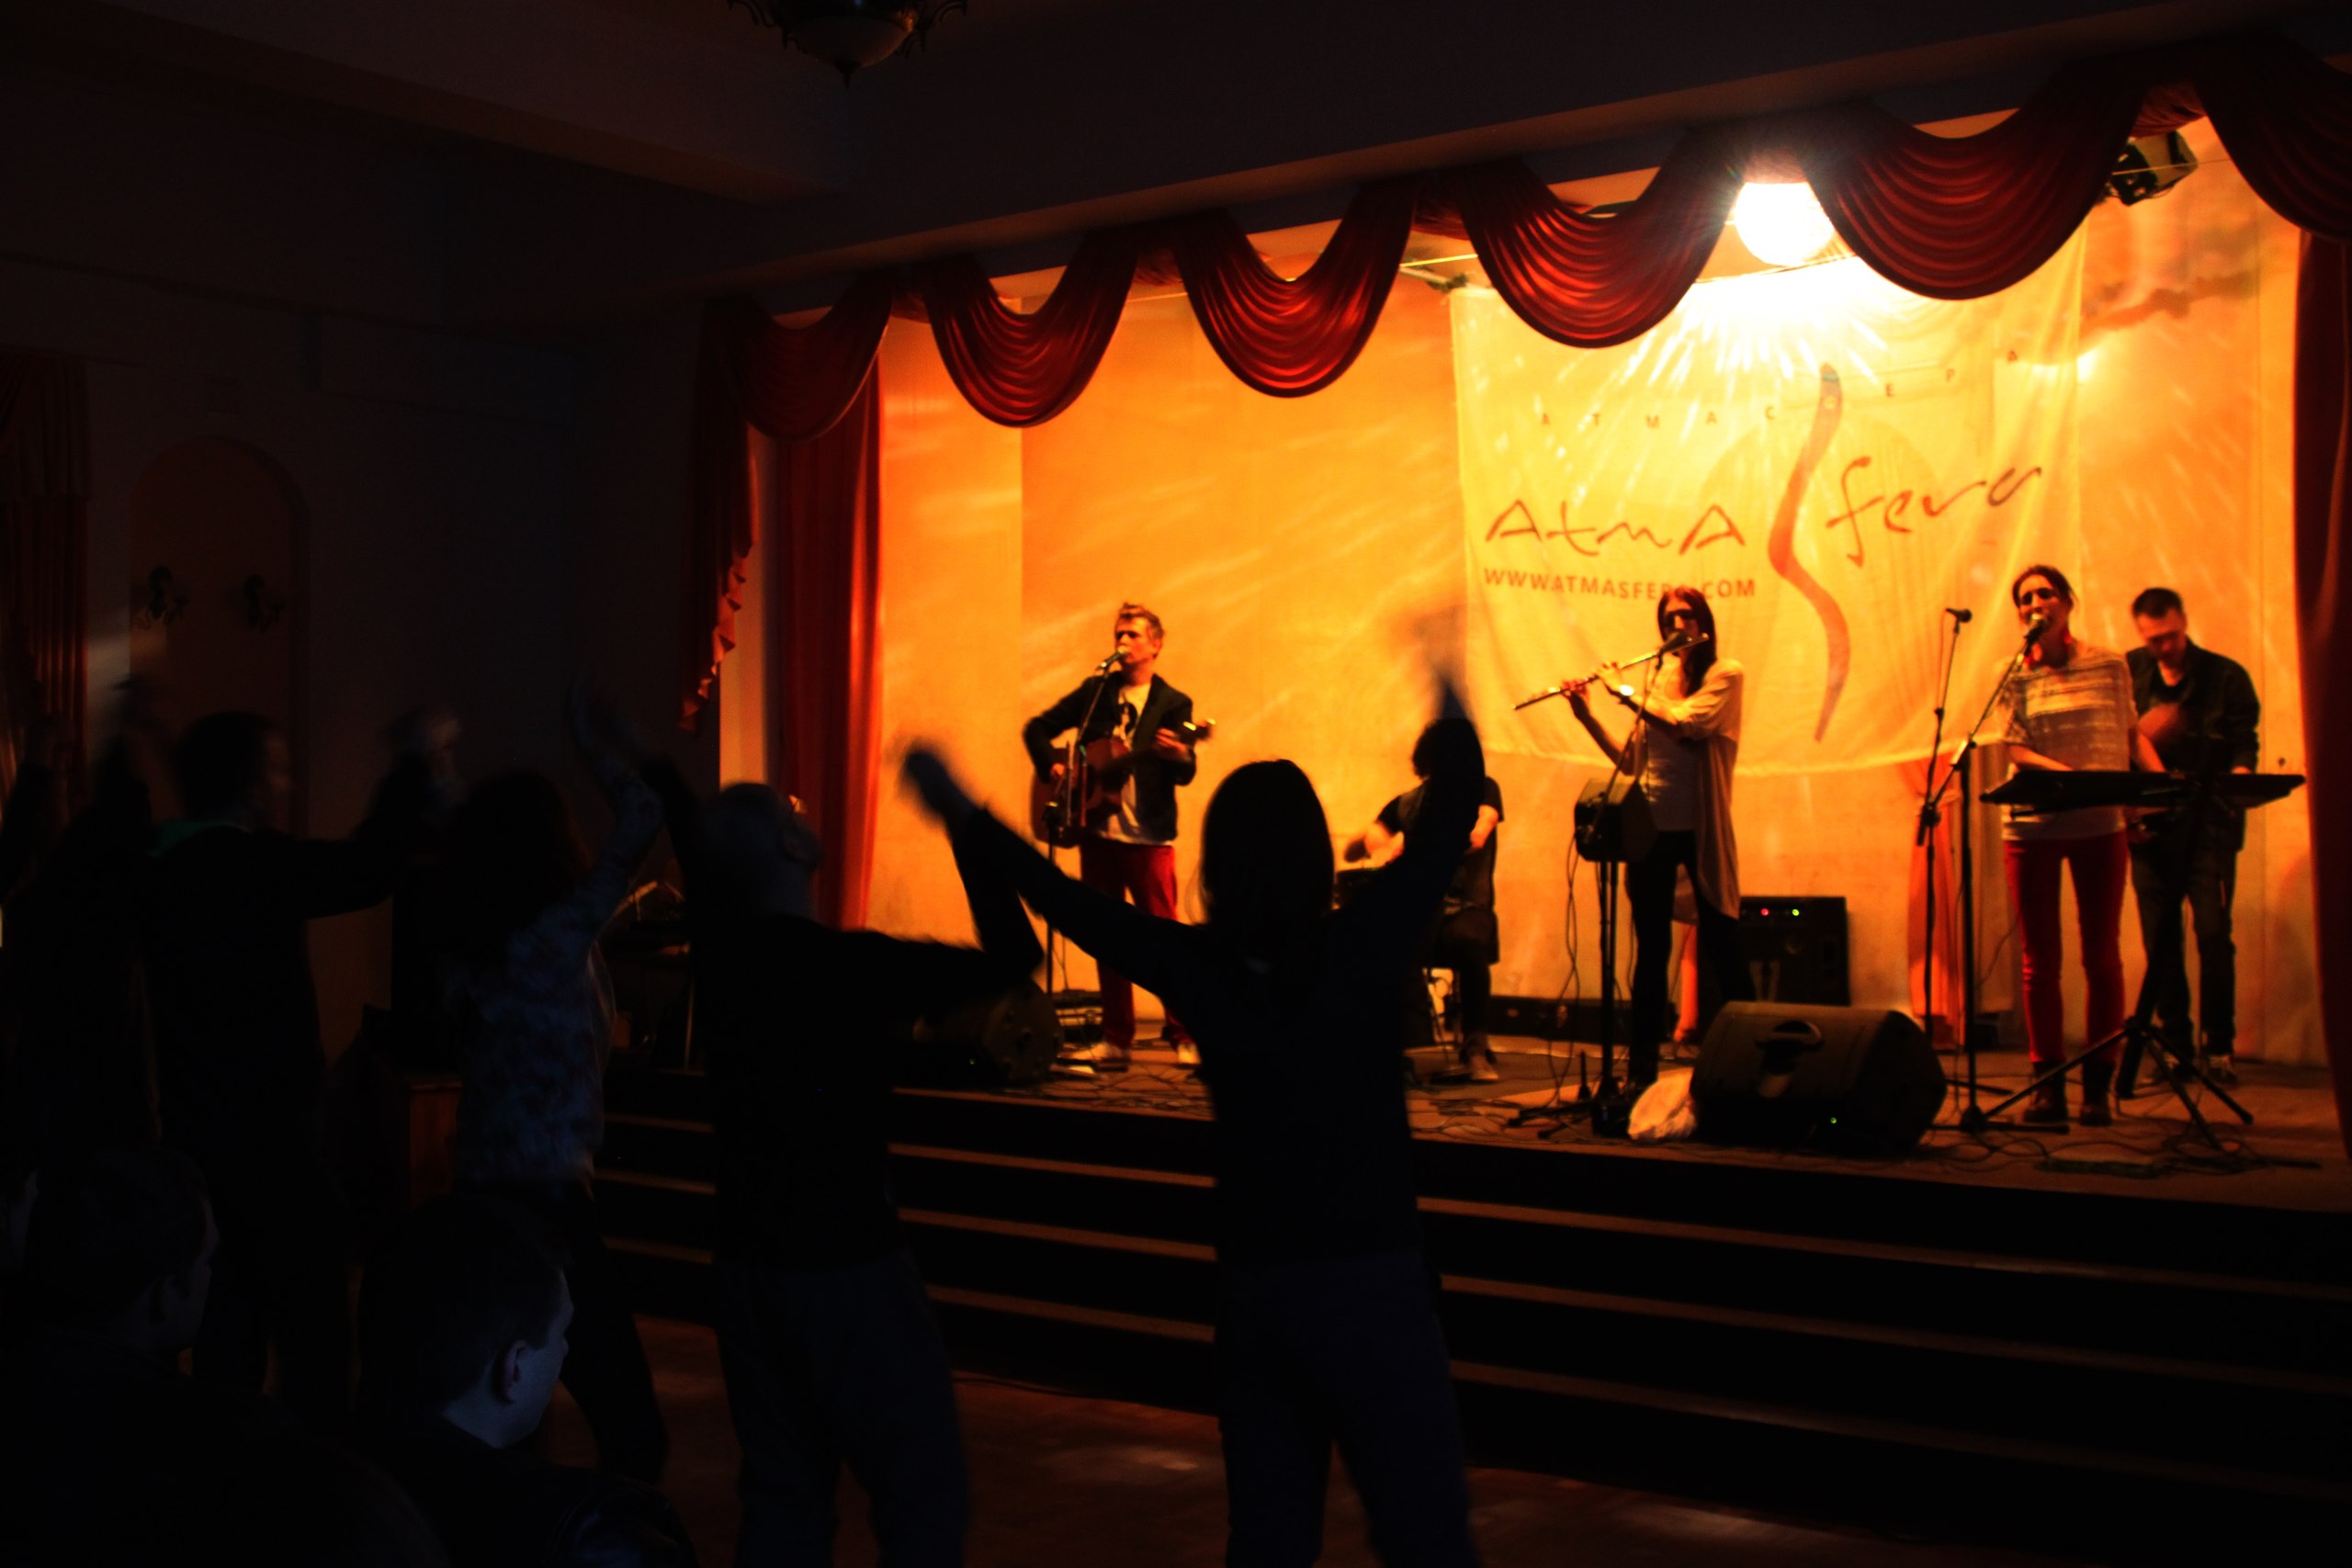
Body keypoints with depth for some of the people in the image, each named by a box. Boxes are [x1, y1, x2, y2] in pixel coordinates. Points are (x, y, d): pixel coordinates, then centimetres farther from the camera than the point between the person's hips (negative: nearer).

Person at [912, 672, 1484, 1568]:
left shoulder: (1192, 965, -4)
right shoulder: (1361, 948, -13)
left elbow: (1068, 900, 7)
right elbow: (1448, 819, -4)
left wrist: (966, 818, 19)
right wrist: (1453, 710, 9)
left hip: (1252, 1285, 5)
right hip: (1368, 1281, -4)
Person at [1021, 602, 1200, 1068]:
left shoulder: (1173, 704, 1)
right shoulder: (1096, 690, 10)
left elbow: (1185, 775, -9)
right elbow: (1037, 728, 15)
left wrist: (1178, 756, -32)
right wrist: (1052, 766, -3)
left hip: (1149, 836, -3)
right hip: (1097, 832, 4)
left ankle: (1185, 1037, 0)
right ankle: (1117, 1038, 14)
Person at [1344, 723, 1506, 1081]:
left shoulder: (1482, 790, 6)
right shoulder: (1406, 804, 14)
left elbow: (1475, 837, -15)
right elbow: (1350, 853, 9)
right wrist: (1370, 837, -15)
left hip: (1465, 908, -2)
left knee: (1469, 939, -38)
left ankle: (1474, 1049, -25)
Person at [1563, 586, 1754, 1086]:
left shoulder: (1726, 674, -2)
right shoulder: (1658, 678, 12)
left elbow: (1688, 722, -20)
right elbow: (1630, 760, 15)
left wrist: (1623, 690, -11)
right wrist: (1587, 716, 5)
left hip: (1701, 828, -5)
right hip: (1652, 826, 5)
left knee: (1720, 946, -2)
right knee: (1651, 950, 9)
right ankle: (1641, 1067, 14)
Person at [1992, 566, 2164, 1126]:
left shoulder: (2111, 666, 6)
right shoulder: (2015, 676, 3)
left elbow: (2132, 733, 14)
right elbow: (2016, 750, -5)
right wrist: (2071, 776, -21)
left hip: (2101, 828, 0)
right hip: (2031, 826, 0)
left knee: (2102, 956, 2)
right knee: (2040, 960, 3)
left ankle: (2098, 1086, 8)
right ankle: (2048, 1086, 9)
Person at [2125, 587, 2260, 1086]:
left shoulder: (2226, 676, 2)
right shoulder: (2126, 673, 8)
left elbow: (2245, 742, -2)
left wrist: (2239, 775, -23)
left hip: (2209, 822, -2)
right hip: (2149, 823, 2)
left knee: (2213, 932, -8)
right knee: (2159, 937, 3)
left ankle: (2219, 1045, 3)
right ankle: (2175, 1044, 13)